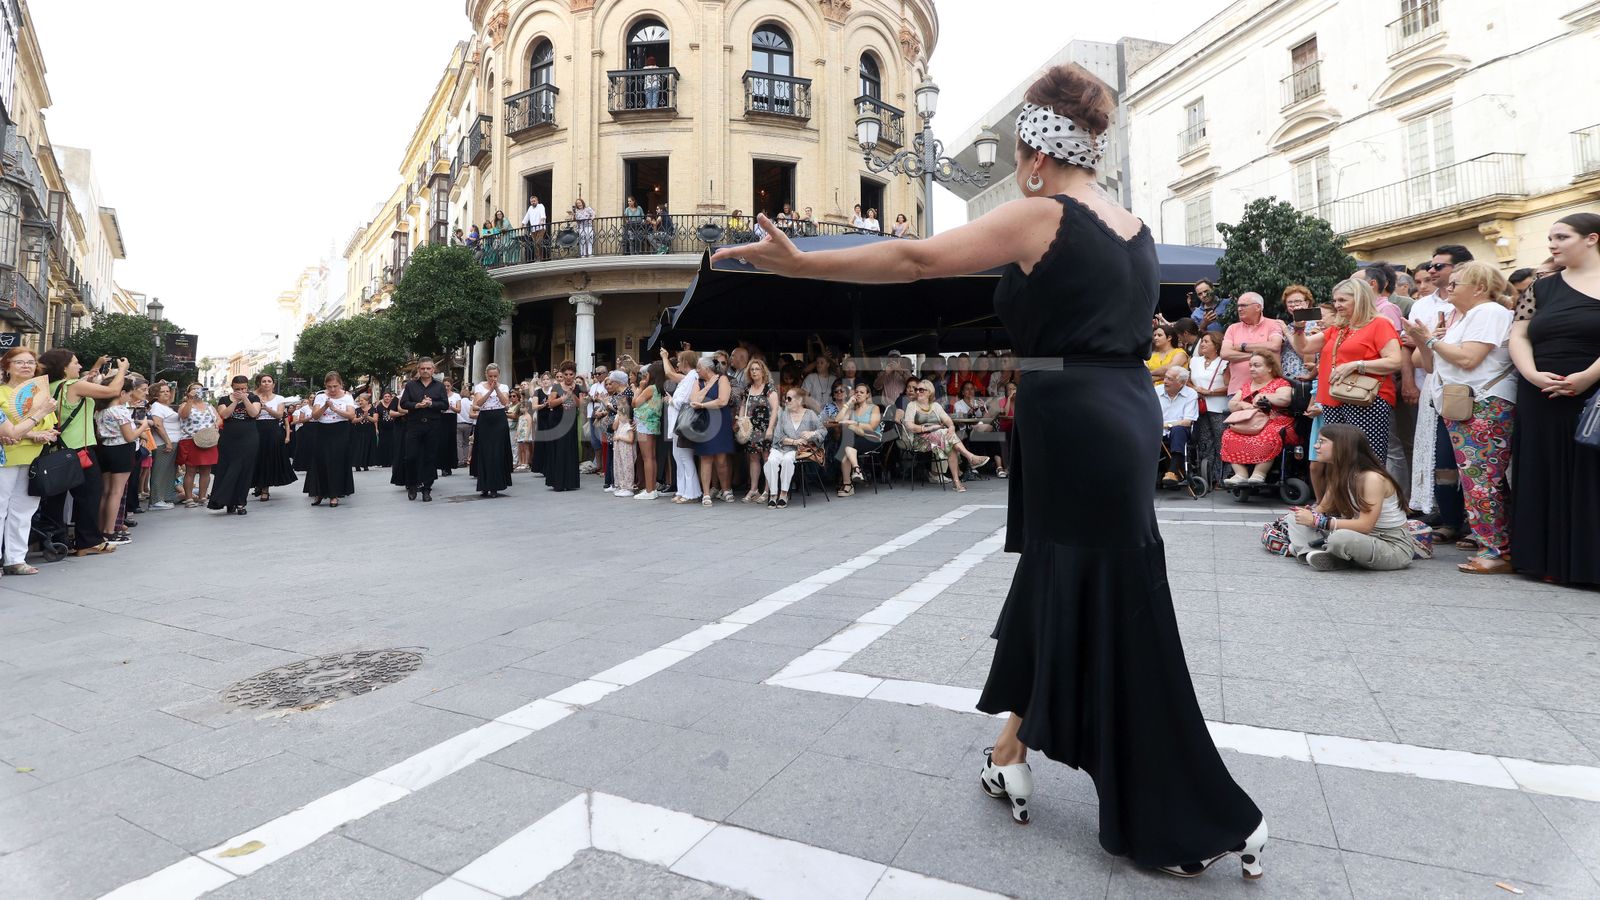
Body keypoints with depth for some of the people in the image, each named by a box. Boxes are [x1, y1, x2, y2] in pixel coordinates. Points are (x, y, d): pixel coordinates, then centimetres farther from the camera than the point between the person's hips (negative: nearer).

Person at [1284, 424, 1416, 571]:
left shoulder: (1373, 478, -22)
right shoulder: (1337, 473, 4)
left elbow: (1365, 525, -28)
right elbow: (1323, 508, 7)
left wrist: (1317, 520, -29)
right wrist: (1310, 513, -18)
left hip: (1394, 546, -8)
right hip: (1363, 539, 8)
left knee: (1341, 538, -40)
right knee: (1296, 518, -4)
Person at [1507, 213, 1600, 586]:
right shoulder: (1543, 287, 13)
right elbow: (1519, 336, 8)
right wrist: (1532, 375, -9)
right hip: (1541, 402, 3)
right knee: (1544, 478, 5)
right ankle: (1548, 559, 13)